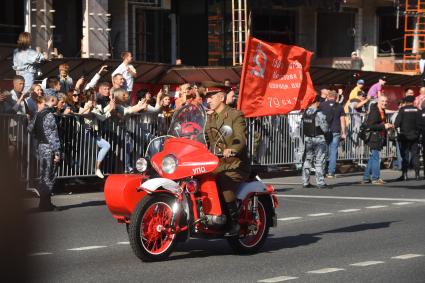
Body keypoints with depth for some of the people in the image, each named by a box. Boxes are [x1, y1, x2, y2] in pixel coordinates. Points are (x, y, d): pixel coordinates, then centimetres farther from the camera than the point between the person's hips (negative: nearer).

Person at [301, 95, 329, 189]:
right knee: (319, 162, -1)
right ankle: (320, 182, 0)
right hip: (318, 139, -6)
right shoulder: (319, 114, -17)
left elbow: (303, 126, 7)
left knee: (307, 160, 12)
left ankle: (305, 182, 15)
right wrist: (327, 129, 6)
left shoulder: (305, 113, 2)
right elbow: (325, 129, -14)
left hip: (307, 139, 6)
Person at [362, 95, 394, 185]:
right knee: (375, 157, -6)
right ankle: (375, 178, -1)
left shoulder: (382, 111, 14)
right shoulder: (374, 111, -16)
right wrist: (384, 126, -21)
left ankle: (366, 178, 20)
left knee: (372, 157, 13)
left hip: (379, 138, 10)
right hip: (374, 138, -10)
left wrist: (388, 126, 8)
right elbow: (370, 125, -23)